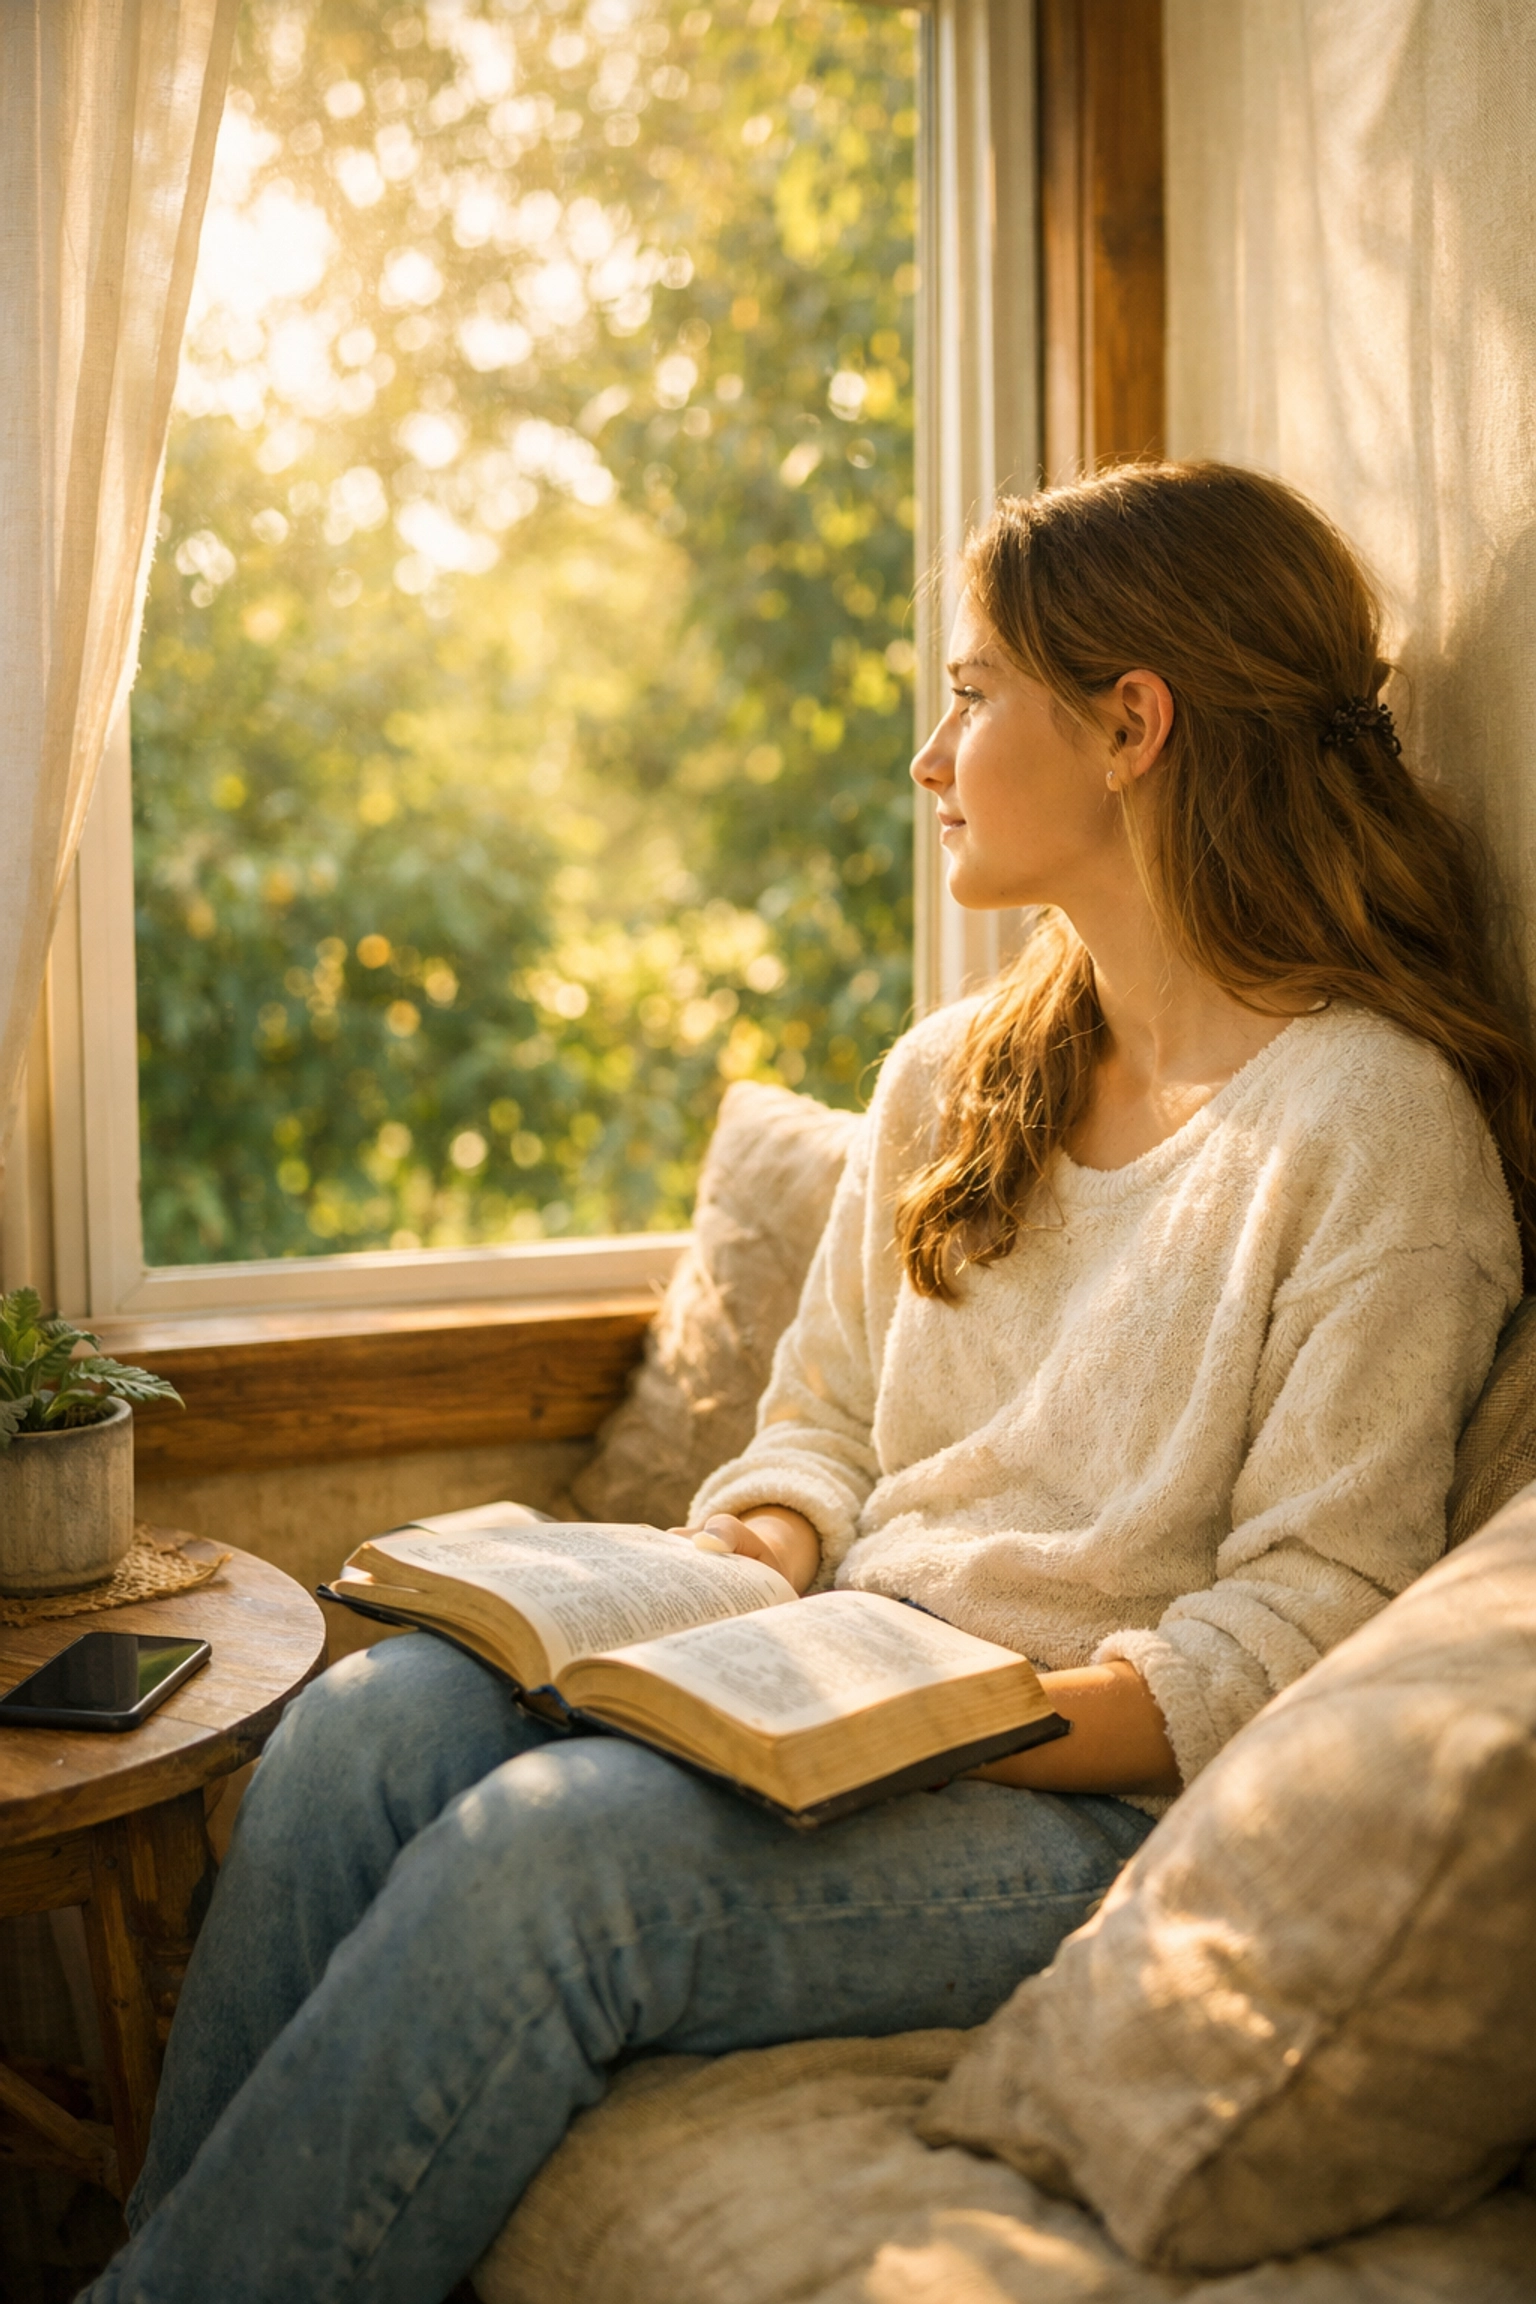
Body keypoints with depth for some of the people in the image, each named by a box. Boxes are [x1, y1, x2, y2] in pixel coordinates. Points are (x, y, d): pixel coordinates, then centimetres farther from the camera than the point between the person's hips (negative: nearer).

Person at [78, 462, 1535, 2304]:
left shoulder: (1373, 1121, -8)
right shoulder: (946, 1076, 14)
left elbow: (1295, 1635, -12)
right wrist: (748, 1563, -4)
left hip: (1095, 1796, -6)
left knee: (560, 1839, -30)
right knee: (382, 1709, -20)